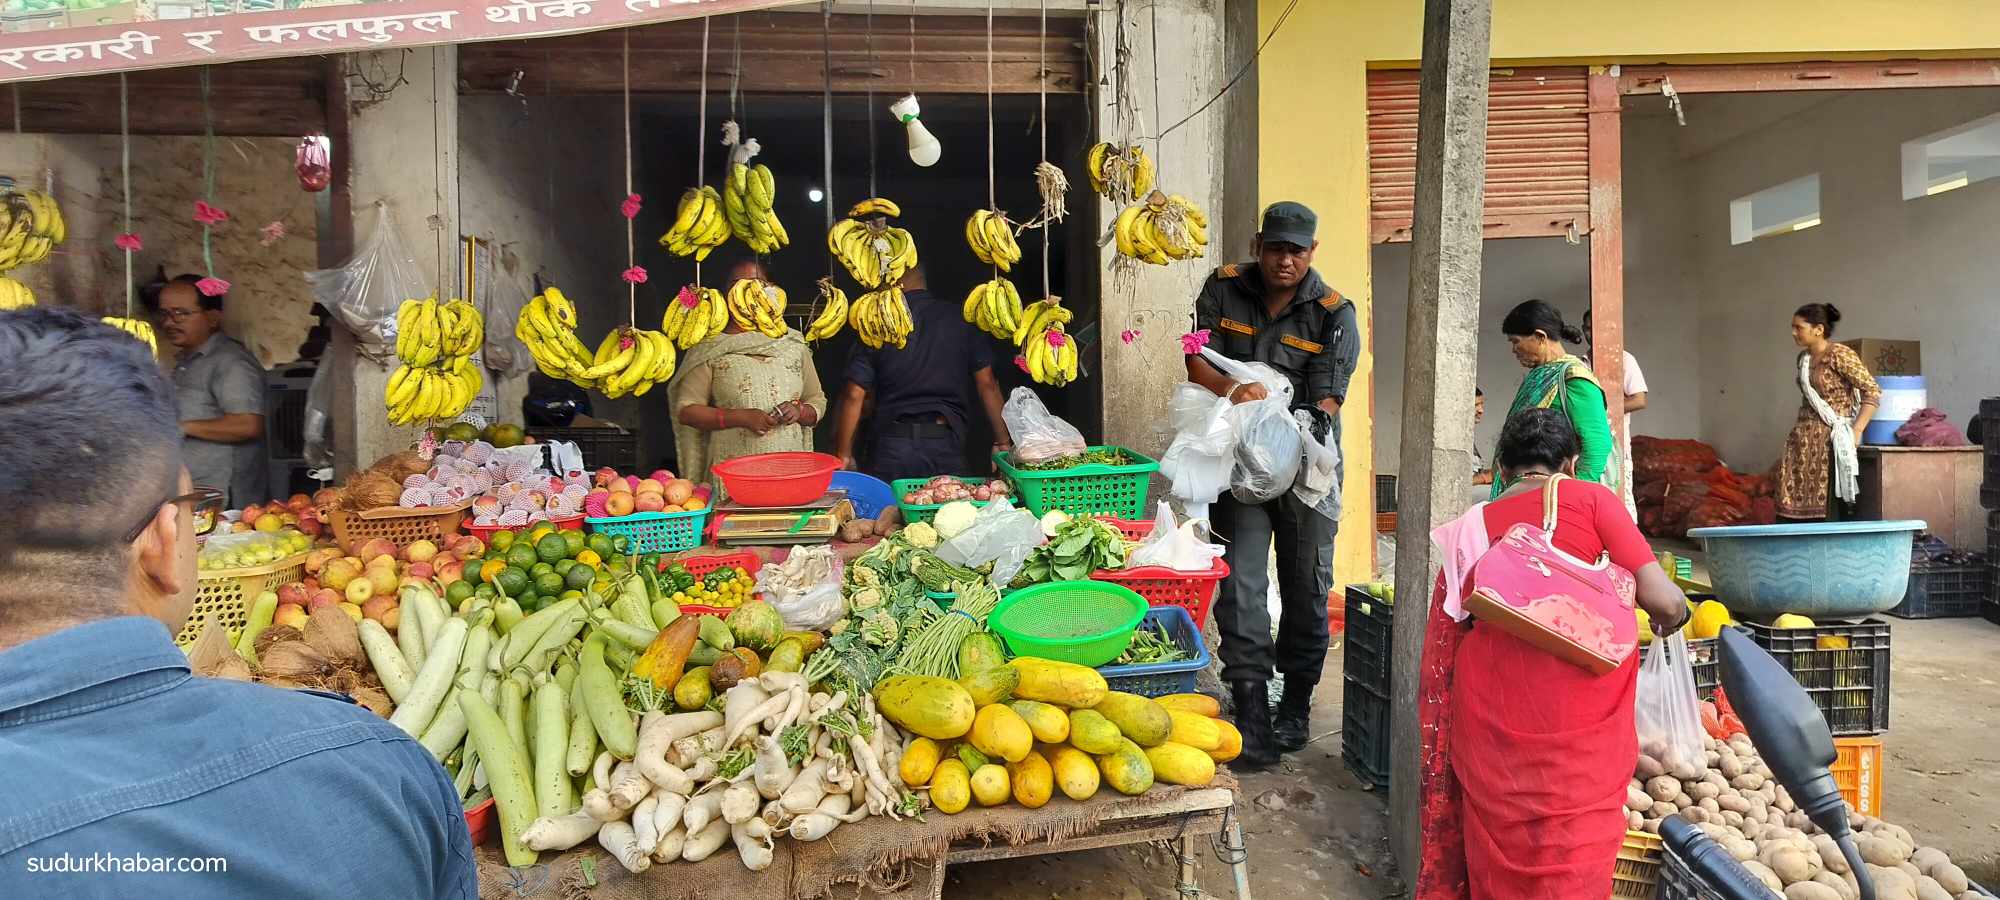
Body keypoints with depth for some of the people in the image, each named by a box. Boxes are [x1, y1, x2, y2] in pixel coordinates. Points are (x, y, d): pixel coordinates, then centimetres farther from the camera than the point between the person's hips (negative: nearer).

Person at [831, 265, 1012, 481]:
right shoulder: (961, 319, 2)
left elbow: (854, 395, -4)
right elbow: (987, 384, 3)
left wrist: (843, 454, 4)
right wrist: (1003, 442, 10)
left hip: (891, 447, -1)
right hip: (946, 445, 1)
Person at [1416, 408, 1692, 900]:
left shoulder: (1470, 529, 7)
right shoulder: (1590, 499, -3)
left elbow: (1444, 650, 9)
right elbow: (1663, 600, -8)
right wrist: (1672, 618, 13)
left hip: (1492, 726, 3)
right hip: (1581, 730, -3)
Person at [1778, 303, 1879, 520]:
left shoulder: (1839, 355, -8)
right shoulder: (1804, 357, 13)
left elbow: (1873, 391, -12)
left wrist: (1855, 432, -15)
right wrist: (1801, 428, 17)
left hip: (1830, 436, -7)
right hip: (1804, 436, 7)